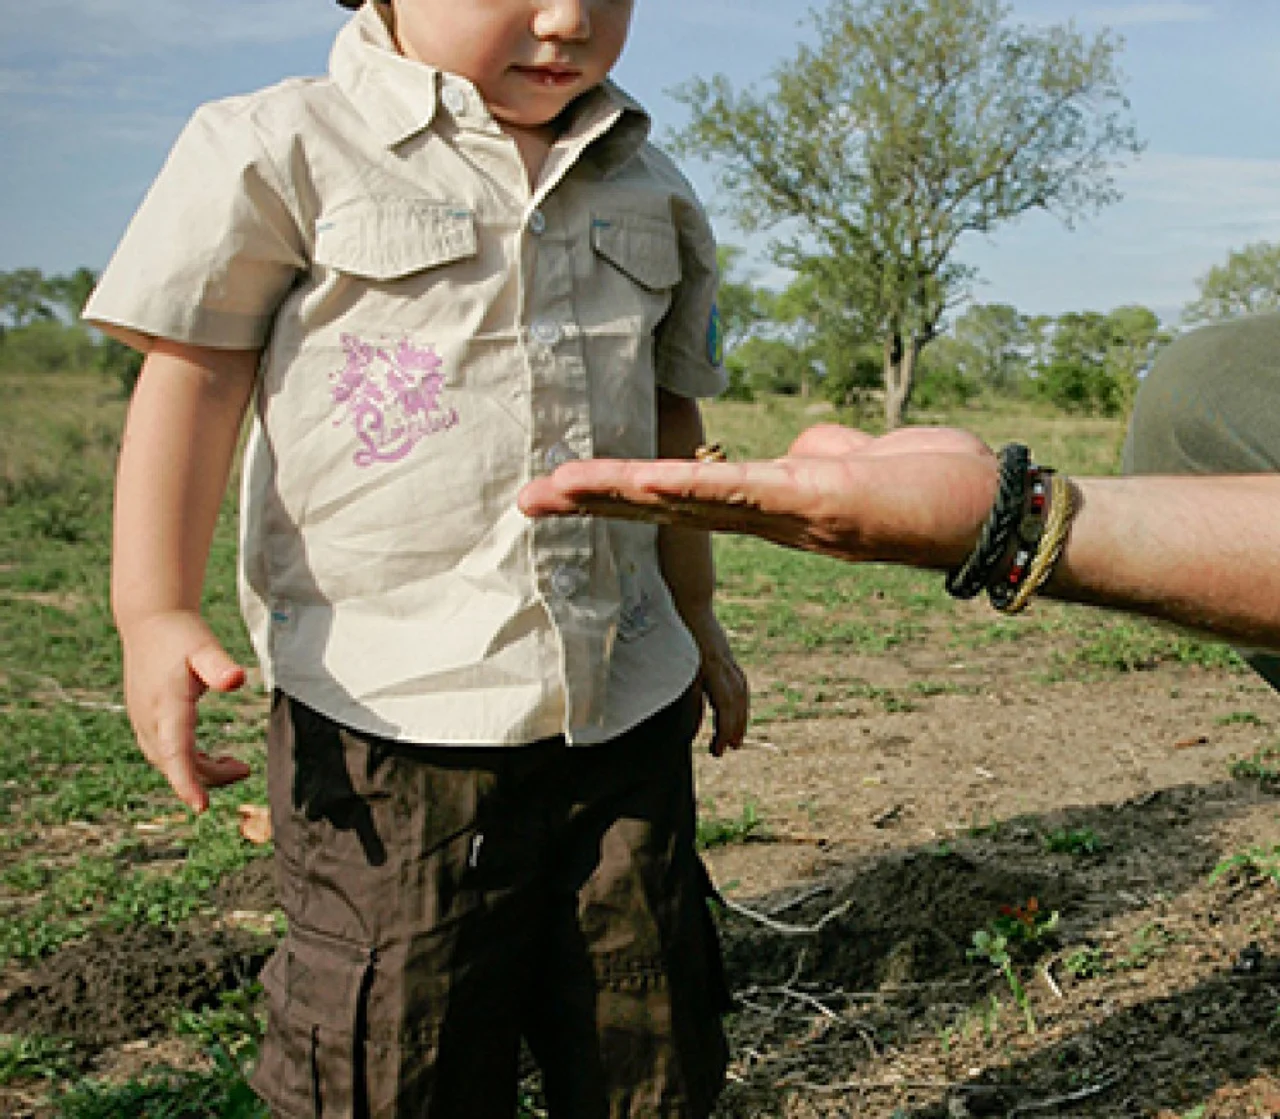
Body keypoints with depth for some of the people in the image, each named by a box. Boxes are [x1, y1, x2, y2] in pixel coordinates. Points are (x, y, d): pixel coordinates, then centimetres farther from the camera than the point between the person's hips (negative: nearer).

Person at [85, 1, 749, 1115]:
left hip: (623, 706, 5)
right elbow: (194, 375, -5)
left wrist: (696, 618, 26)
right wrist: (154, 614, -14)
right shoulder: (284, 151, -3)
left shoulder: (651, 191, 12)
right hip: (392, 718, -4)